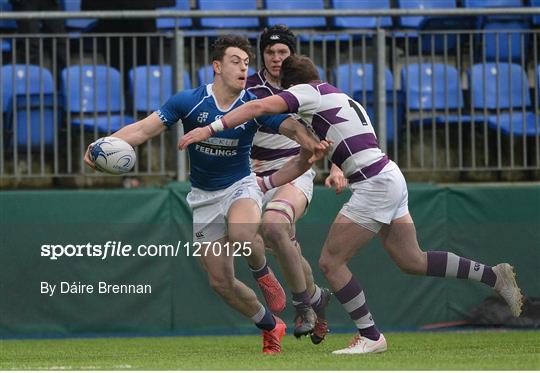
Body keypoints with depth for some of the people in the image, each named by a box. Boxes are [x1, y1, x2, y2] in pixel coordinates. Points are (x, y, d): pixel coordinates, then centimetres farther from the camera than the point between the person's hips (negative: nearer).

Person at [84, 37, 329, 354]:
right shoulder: (189, 101, -12)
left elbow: (292, 126, -25)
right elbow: (142, 130, -12)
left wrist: (311, 144, -49)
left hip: (240, 186, -2)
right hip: (203, 197, 2)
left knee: (242, 233, -39)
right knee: (221, 281, 1)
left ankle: (263, 274, -5)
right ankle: (271, 328, 24)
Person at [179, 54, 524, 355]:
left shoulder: (310, 92, -4)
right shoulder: (339, 98, 23)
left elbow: (259, 107, -18)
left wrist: (209, 129, -18)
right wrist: (265, 182, 29)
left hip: (374, 186, -9)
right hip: (390, 179, 10)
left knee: (331, 262, -1)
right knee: (413, 261, 19)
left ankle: (371, 337, 4)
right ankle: (495, 275, 20)